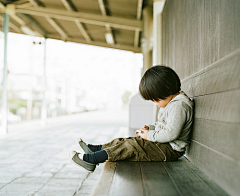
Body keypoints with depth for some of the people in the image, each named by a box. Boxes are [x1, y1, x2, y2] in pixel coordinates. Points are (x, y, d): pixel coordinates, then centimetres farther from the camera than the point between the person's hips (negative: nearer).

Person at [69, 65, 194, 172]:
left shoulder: (179, 106, -21)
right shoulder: (171, 102, 15)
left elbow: (171, 133, -28)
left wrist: (150, 135, -17)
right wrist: (150, 128, 8)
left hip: (170, 150, -10)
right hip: (162, 145, 10)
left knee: (131, 146, -17)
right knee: (126, 141, 6)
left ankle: (91, 160, -17)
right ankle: (94, 150, 10)